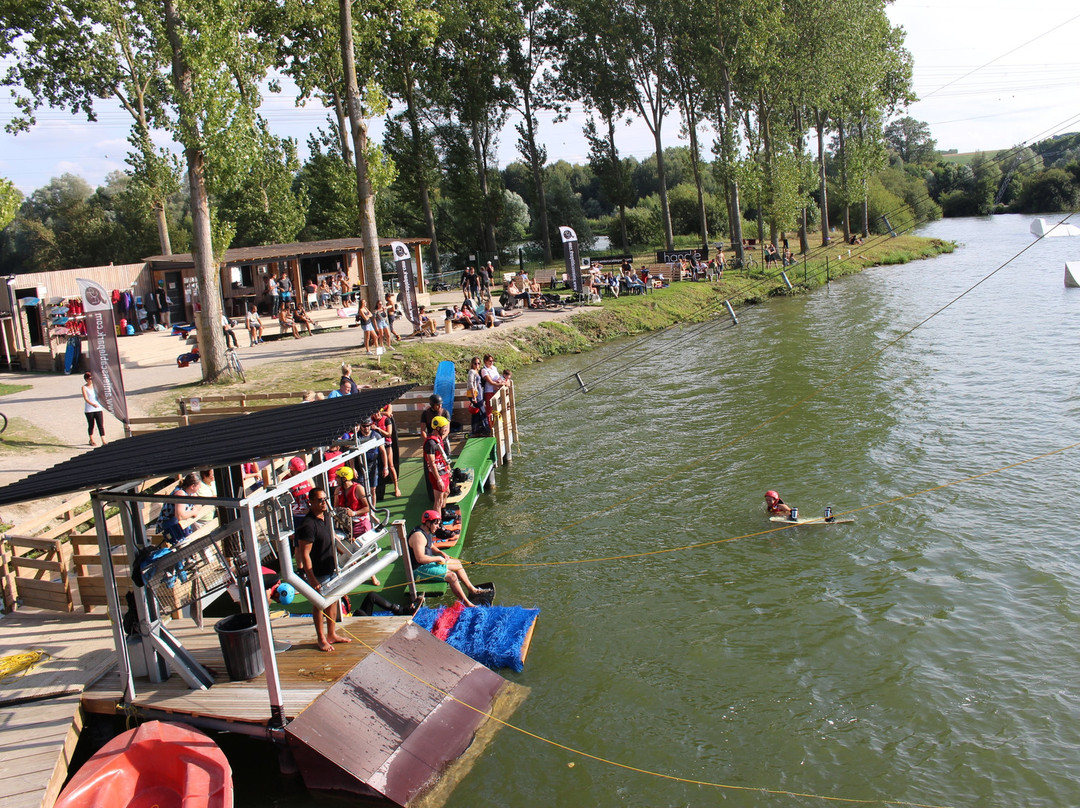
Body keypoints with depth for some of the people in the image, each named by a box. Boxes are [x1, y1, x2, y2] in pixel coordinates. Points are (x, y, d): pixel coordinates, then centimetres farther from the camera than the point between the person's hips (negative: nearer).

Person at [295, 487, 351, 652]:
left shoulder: (326, 516, 1)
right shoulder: (308, 525, -25)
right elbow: (304, 554, -24)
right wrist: (312, 579, -24)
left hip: (330, 568, 8)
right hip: (317, 572, -8)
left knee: (332, 601, 17)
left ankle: (332, 634, 32)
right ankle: (321, 639, 22)